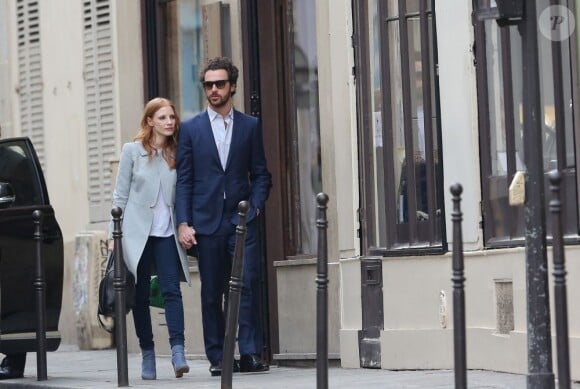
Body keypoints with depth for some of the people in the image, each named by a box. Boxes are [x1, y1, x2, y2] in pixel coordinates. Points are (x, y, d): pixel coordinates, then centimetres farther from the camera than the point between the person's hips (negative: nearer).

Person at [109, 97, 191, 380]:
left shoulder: (177, 153, 8)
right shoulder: (132, 151, 2)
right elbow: (121, 195, 2)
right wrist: (114, 235, -2)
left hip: (167, 233, 1)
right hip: (137, 232, -1)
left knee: (172, 290, -11)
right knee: (140, 295, 2)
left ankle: (178, 351, -18)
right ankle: (147, 354, 9)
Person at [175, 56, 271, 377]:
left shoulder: (250, 126, 9)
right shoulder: (191, 129, 8)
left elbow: (261, 175, 11)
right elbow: (183, 180, 4)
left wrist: (254, 206, -5)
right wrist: (183, 223, -4)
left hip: (242, 220, 0)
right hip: (207, 221, 0)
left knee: (245, 287, -9)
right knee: (212, 293, 3)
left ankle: (249, 354, -9)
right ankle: (217, 357, 8)